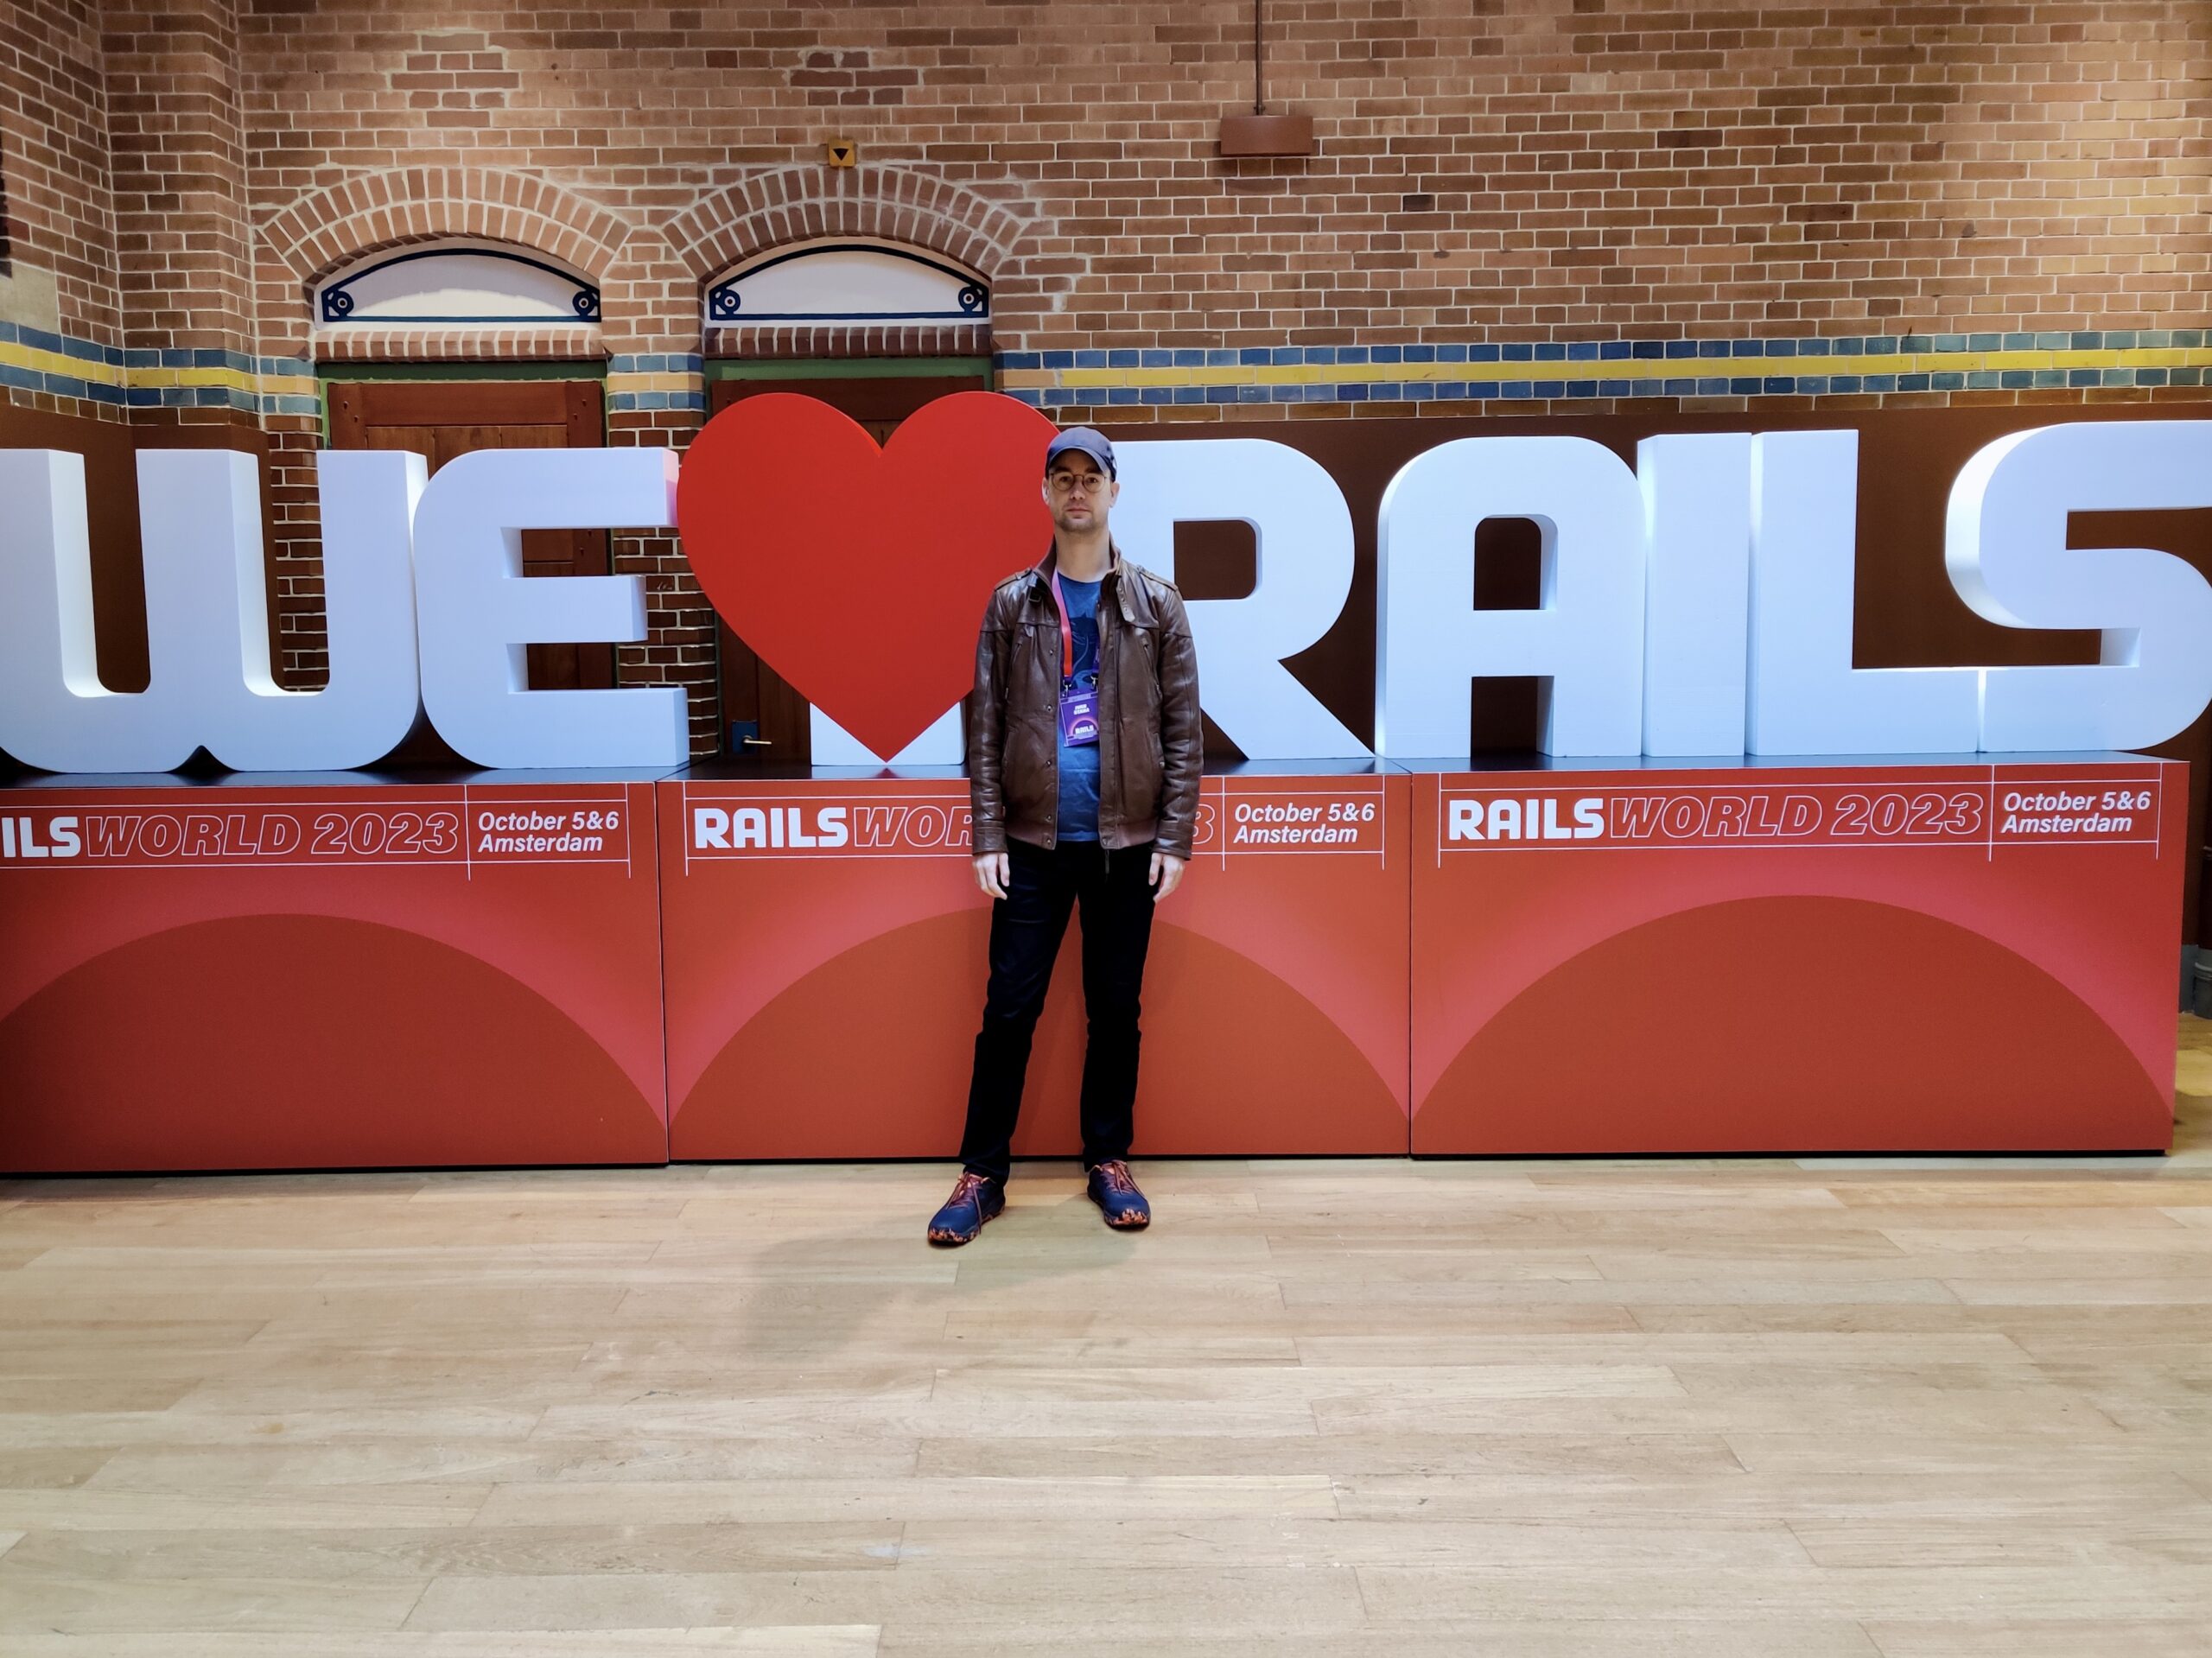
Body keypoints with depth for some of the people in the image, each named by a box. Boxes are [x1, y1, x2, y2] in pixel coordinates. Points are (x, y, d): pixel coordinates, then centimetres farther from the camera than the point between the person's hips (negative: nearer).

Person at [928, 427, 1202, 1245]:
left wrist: (1174, 839, -4)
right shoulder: (1010, 603, 5)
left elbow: (1182, 730, 2)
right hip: (1033, 841, 0)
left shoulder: (1156, 603, 4)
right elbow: (986, 728, 2)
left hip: (1126, 842, 0)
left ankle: (1108, 1161, 22)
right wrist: (988, 838, -5)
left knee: (1116, 1010, 9)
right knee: (1008, 1009, 2)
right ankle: (982, 1172, 12)